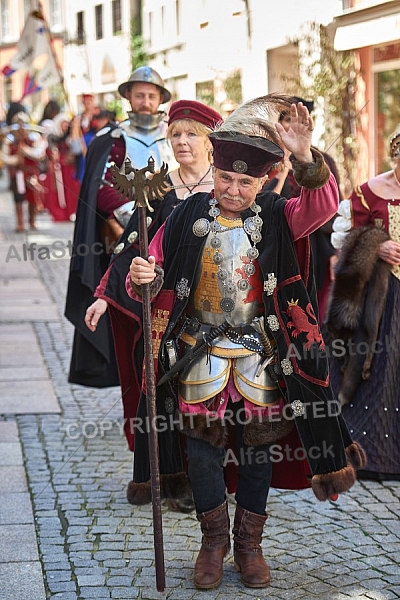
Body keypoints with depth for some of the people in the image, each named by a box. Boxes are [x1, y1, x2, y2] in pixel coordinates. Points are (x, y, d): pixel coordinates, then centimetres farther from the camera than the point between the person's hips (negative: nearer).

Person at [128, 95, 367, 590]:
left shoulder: (277, 218, -4)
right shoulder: (188, 218, -3)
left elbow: (323, 206, -22)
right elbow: (156, 269, 0)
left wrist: (305, 156, -37)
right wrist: (142, 278, -25)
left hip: (259, 352, 0)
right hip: (201, 350, 0)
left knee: (258, 442, 7)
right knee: (203, 442, 1)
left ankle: (249, 543, 24)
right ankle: (214, 539, 21)